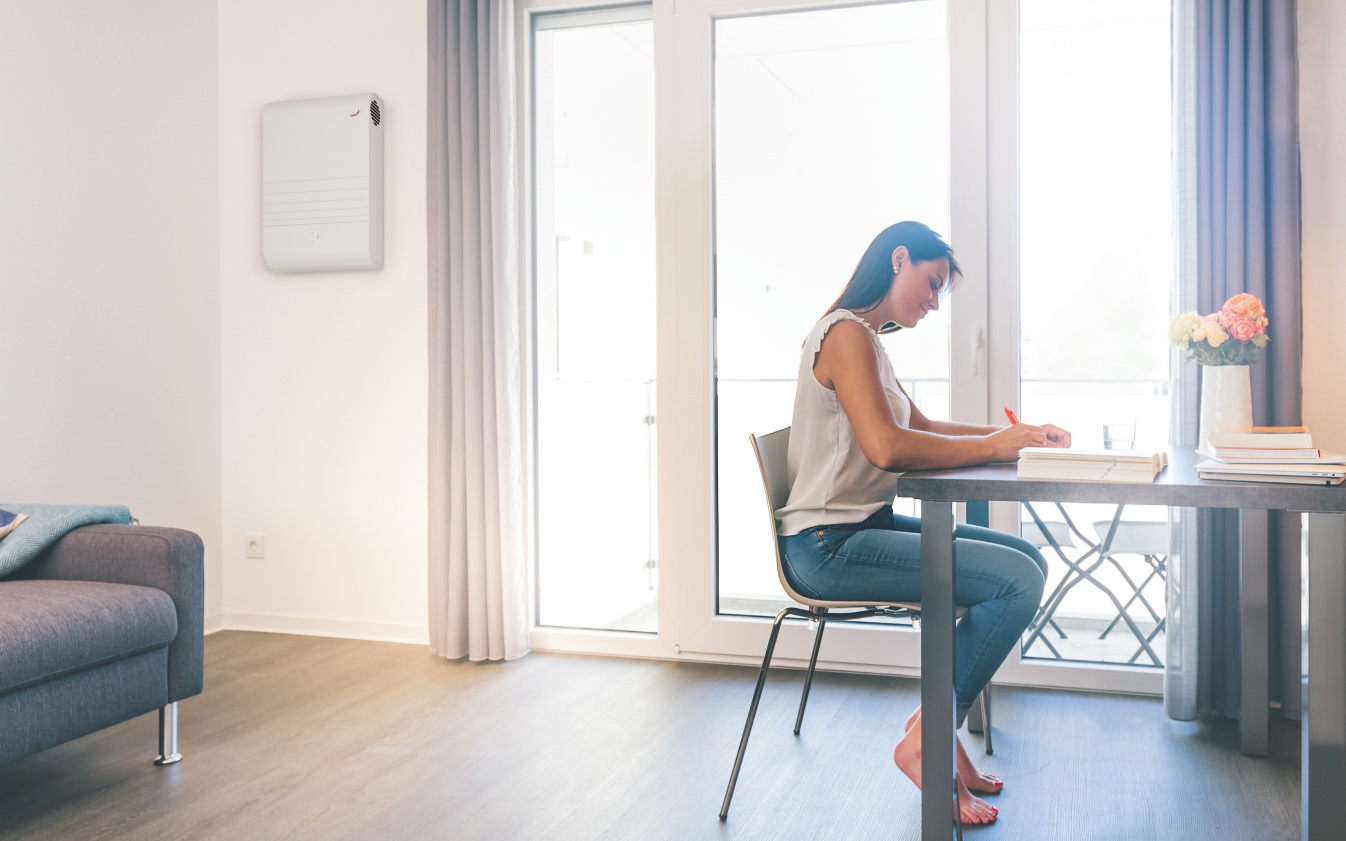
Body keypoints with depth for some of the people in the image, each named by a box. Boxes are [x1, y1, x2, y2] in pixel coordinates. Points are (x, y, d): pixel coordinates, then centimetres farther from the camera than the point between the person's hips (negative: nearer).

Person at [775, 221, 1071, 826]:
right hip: (829, 546, -10)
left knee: (1028, 558, 8)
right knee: (1017, 581, -19)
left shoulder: (866, 339, 19)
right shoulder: (846, 332, -12)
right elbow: (885, 446, -24)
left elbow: (921, 428, 24)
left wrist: (1016, 433, 12)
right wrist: (992, 446, -14)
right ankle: (925, 743, -6)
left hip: (867, 526, 10)